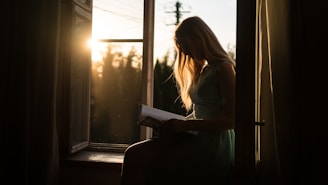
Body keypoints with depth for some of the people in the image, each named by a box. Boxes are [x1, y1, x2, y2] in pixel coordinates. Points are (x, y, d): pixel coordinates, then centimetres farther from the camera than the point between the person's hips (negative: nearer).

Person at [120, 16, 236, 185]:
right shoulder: (202, 70, 20)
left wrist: (184, 125, -16)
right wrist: (177, 123, 4)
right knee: (133, 154, -14)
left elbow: (230, 120, -13)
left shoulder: (223, 68, -5)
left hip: (214, 145, -7)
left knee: (150, 171, -21)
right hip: (194, 136, 7)